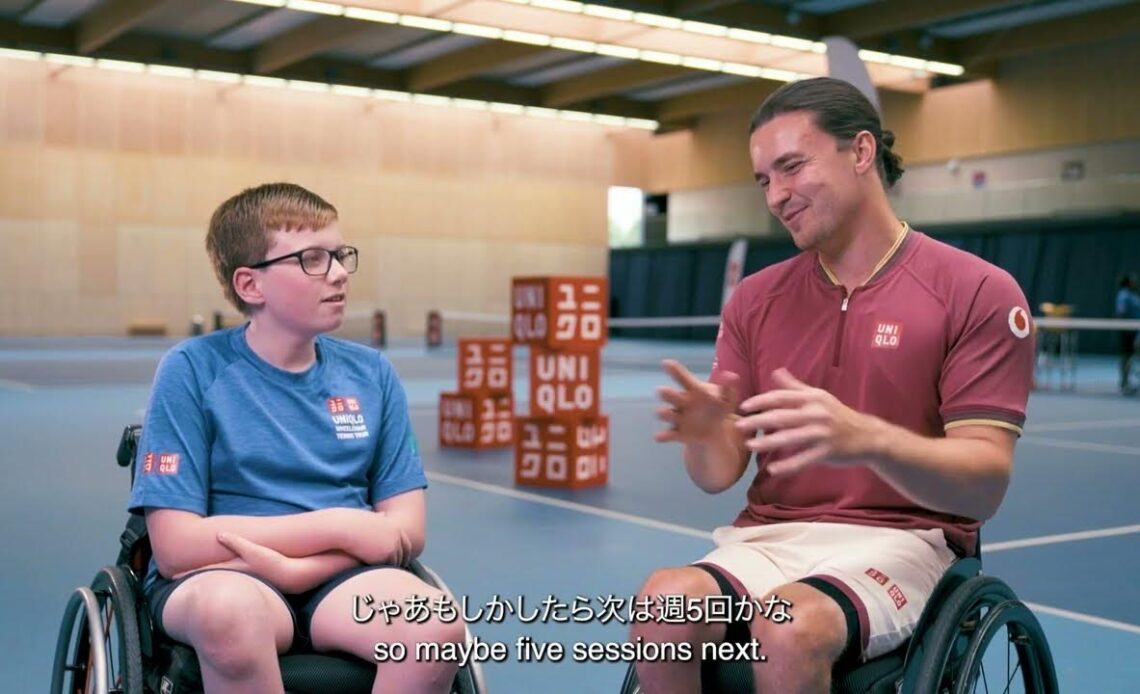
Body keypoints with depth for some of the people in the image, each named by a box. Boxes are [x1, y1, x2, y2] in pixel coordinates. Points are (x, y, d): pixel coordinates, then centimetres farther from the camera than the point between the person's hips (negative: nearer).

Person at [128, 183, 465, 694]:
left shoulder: (371, 373, 5)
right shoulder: (192, 370, -5)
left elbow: (404, 531, 4)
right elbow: (177, 547, -11)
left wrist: (295, 567, -14)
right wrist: (340, 527, -12)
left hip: (340, 578, 3)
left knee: (438, 626, -29)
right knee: (231, 611, -38)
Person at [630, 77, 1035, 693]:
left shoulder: (978, 293, -3)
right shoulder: (753, 300, 10)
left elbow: (984, 486, -11)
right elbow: (719, 474, 7)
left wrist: (866, 438, -30)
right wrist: (704, 435, -19)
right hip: (764, 539, 4)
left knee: (787, 628, -35)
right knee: (666, 602, -29)